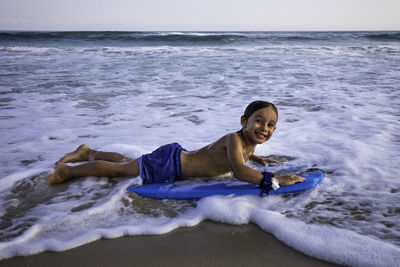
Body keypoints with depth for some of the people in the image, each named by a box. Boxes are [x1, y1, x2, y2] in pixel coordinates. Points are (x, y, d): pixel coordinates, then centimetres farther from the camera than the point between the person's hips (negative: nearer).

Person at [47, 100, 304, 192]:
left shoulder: (249, 144, 1)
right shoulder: (235, 138, -28)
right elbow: (239, 171, -44)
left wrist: (259, 160, 11)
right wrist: (275, 180, -43)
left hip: (179, 157, 8)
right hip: (170, 162, -8)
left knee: (128, 162, 25)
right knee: (122, 169, 4)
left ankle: (89, 153, 46)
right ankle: (68, 170, 22)